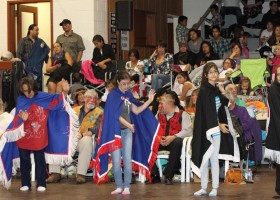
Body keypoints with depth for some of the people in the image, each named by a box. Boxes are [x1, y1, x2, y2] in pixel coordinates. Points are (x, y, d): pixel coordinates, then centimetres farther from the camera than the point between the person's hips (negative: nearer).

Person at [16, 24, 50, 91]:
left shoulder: (41, 42, 13)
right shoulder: (23, 41, 1)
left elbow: (46, 55, 15)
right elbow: (19, 55, -4)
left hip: (38, 70, 4)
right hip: (28, 70, -4)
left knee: (39, 88, 4)